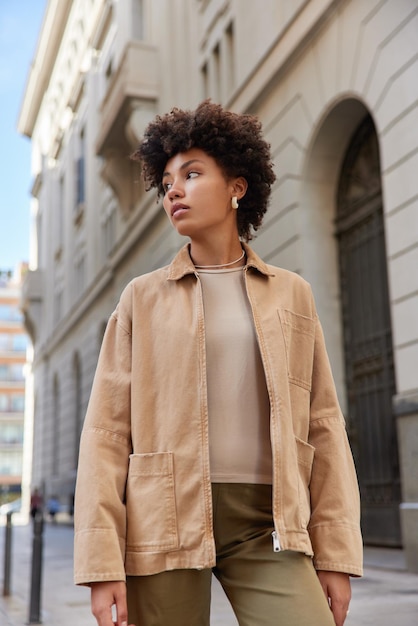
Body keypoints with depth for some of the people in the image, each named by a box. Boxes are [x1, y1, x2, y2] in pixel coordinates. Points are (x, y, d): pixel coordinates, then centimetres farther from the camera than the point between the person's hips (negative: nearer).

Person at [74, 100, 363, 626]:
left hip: (266, 525, 1)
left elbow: (323, 424, 8)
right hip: (164, 522, 0)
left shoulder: (291, 295, 11)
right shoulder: (142, 299, 8)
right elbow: (107, 430, 2)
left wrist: (336, 553, 1)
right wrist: (102, 563, -6)